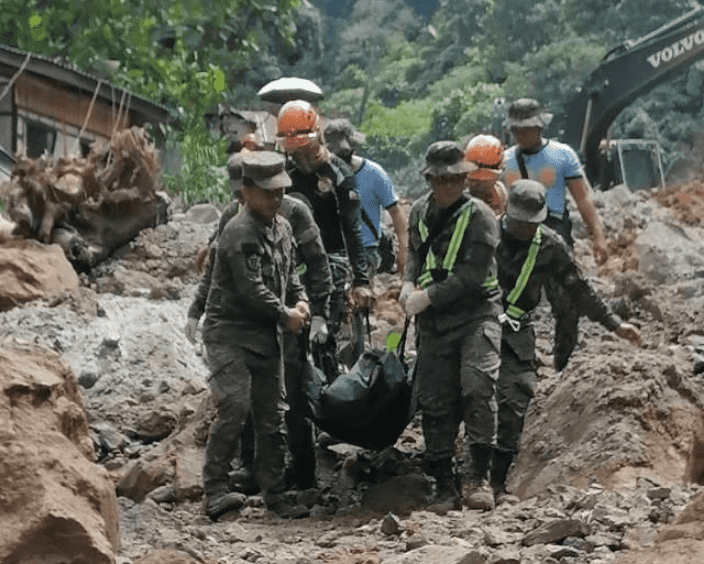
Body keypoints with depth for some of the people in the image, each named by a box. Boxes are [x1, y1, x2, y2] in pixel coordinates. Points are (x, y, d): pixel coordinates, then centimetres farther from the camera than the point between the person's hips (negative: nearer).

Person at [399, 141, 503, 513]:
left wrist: (427, 297, -15)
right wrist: (409, 283, 5)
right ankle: (444, 488, 10)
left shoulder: (478, 216, -9)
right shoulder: (420, 212, 10)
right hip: (434, 324, 5)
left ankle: (479, 476, -18)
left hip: (476, 315, -5)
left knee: (476, 387, -24)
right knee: (434, 402, 3)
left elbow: (473, 276, -15)